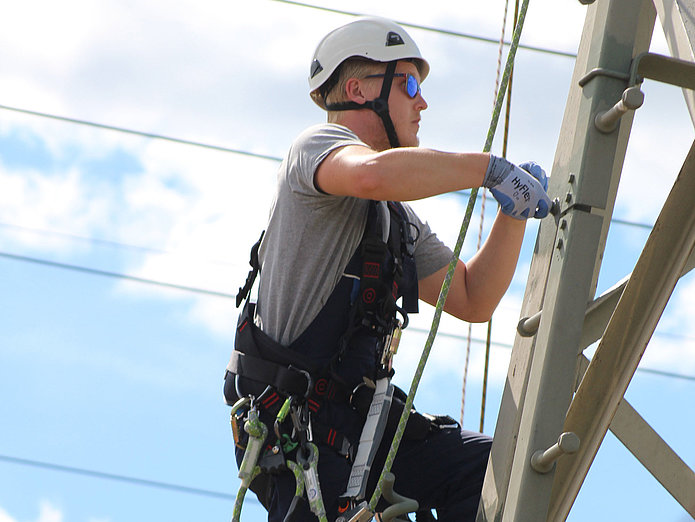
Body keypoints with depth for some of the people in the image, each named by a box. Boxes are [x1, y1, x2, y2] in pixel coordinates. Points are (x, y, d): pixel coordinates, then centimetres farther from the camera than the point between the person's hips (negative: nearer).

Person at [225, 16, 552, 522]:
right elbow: (375, 174, -28)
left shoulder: (402, 220, 24)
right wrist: (490, 168, -19)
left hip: (359, 423, 8)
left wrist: (514, 214, 9)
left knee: (489, 467, -7)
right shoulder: (319, 144, -3)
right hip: (296, 426, -8)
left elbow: (472, 301, 22)